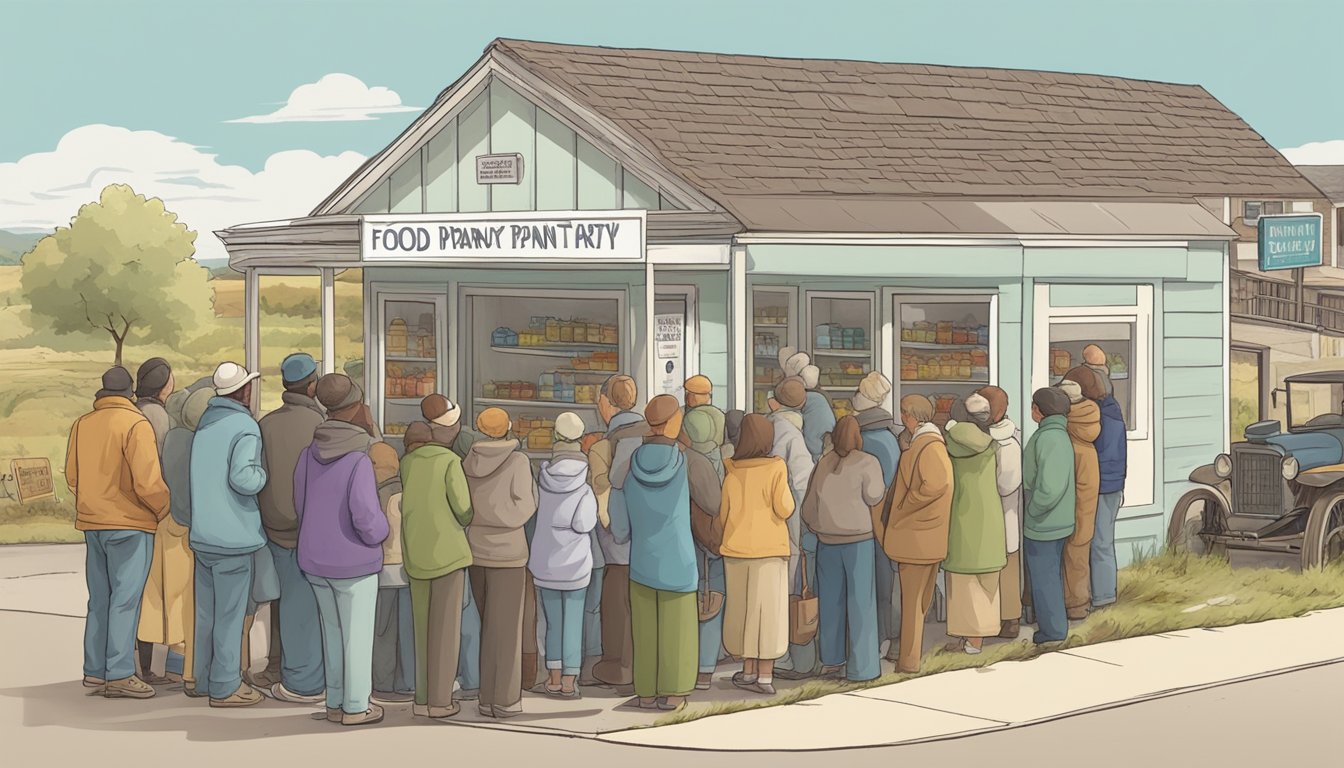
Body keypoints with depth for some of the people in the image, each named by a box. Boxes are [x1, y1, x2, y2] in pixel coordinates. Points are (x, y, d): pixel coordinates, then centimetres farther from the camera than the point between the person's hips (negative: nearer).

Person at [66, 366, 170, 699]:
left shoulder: (81, 424, 8)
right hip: (129, 524, -7)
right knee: (125, 599, -4)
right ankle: (119, 674, -5)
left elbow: (73, 476, 12)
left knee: (100, 599, 13)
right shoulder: (136, 424, -12)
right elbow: (147, 481, -18)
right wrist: (165, 511, -2)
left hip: (92, 523, 7)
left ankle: (95, 670, 14)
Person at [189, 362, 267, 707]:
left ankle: (206, 678, 23)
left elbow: (199, 474, 14)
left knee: (206, 611, 15)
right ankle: (225, 686, 4)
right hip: (233, 534, -8)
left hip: (202, 533, 8)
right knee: (230, 613, 0)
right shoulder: (245, 427, -14)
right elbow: (242, 478, -26)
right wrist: (263, 472, -7)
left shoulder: (203, 423, 10)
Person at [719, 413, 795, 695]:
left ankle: (749, 671, 14)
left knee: (743, 608, 12)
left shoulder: (732, 470, 1)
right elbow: (784, 509, -13)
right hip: (769, 548, -3)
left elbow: (723, 513, 8)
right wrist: (787, 492, 7)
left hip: (736, 548, 3)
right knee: (768, 609, -1)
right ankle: (764, 676, -4)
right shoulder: (775, 468, -9)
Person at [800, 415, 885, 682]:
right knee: (861, 601, 1)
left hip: (827, 540, 4)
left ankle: (831, 660, 20)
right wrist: (884, 489, 3)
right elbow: (873, 496, -17)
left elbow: (809, 507, 12)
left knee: (831, 600, 14)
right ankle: (862, 666, 1)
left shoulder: (824, 464, 7)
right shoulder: (867, 463, -6)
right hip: (858, 539, -4)